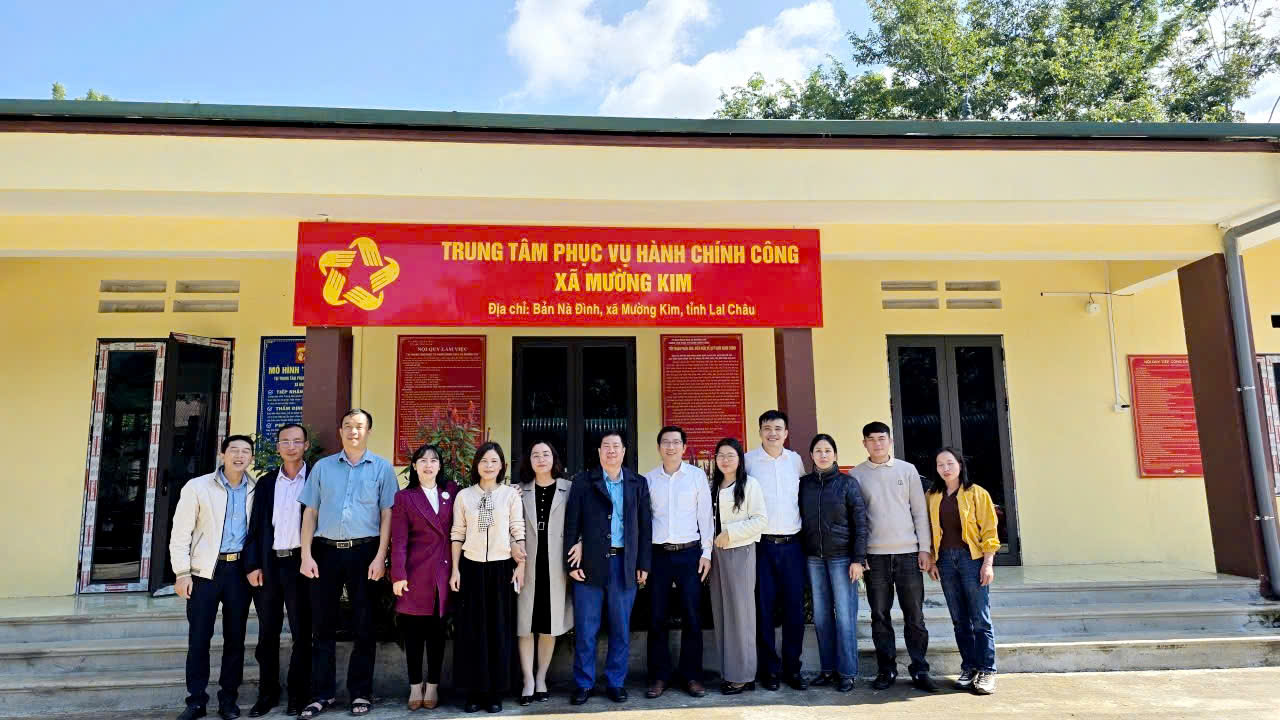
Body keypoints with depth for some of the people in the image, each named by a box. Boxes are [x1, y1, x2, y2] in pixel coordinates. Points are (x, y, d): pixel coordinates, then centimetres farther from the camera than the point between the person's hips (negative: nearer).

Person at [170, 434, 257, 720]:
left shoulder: (255, 490, 3)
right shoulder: (198, 487, -4)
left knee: (235, 637, 8)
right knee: (199, 637, 3)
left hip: (239, 569, 2)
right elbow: (180, 533, -3)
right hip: (205, 570, -2)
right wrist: (182, 573, -7)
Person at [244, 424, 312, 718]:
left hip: (300, 564, -3)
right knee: (267, 634, 10)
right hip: (269, 564, 3)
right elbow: (255, 526, 8)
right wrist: (253, 564, 0)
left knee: (302, 633, 4)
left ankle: (298, 694, 14)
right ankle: (267, 693, 21)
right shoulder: (266, 481, 10)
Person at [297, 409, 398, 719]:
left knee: (363, 624, 6)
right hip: (326, 550, 2)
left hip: (364, 551, -2)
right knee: (323, 624, 7)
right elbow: (310, 512, 7)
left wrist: (380, 557, -8)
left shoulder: (382, 468, 3)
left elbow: (387, 514, 0)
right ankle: (322, 693, 17)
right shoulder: (322, 467, 9)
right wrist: (306, 555, -1)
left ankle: (361, 692, 16)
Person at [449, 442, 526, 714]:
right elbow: (457, 535, 5)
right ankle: (473, 692, 14)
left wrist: (521, 564, -3)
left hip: (501, 568, -1)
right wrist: (455, 569, 1)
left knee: (499, 630, 4)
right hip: (472, 567, 1)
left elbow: (518, 531, 2)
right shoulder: (464, 495, 4)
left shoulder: (511, 494, 2)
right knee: (471, 630, 3)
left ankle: (495, 693, 14)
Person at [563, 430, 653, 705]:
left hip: (624, 564, 2)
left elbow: (645, 526, 7)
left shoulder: (638, 483, 8)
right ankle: (583, 684, 17)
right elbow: (571, 523, 0)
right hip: (589, 562, -1)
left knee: (621, 629, 9)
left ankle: (616, 682, 22)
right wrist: (572, 562, -6)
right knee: (585, 629, 4)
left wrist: (644, 565, 3)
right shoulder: (583, 481, 2)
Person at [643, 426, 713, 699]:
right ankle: (659, 676, 16)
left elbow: (705, 515, 3)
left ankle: (692, 675, 14)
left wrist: (707, 552, -1)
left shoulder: (697, 475, 2)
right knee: (656, 617, 4)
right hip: (658, 553, 1)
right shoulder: (648, 478, 5)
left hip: (690, 553, -1)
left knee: (692, 617, 2)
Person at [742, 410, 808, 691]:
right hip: (762, 544, -2)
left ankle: (792, 668, 16)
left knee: (795, 608, 4)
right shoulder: (748, 460, -1)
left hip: (792, 543, 2)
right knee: (764, 608, 2)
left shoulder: (795, 460, 8)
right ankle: (769, 668, 14)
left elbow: (804, 496, 17)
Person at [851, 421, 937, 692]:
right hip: (875, 556, 0)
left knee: (915, 616, 3)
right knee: (880, 616, 5)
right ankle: (886, 670, 15)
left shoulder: (907, 470, 6)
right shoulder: (857, 475, 4)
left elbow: (919, 511, 7)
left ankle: (920, 670, 13)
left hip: (908, 553, 0)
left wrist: (925, 548, 1)